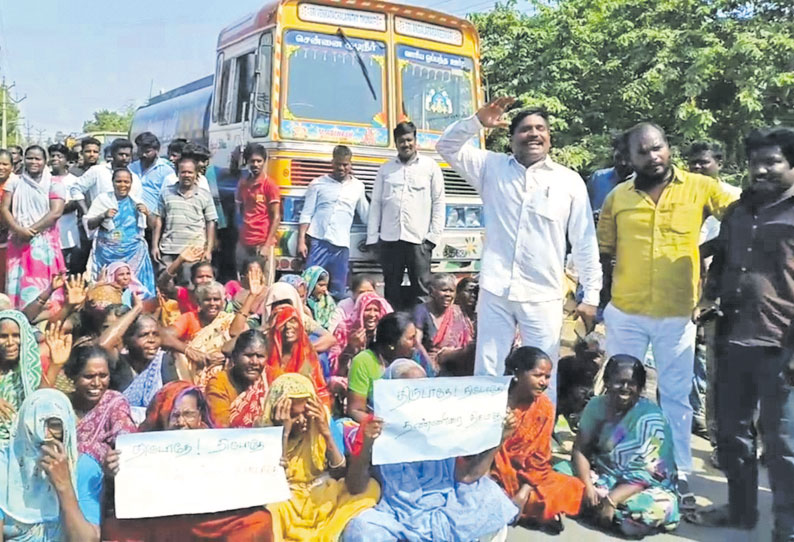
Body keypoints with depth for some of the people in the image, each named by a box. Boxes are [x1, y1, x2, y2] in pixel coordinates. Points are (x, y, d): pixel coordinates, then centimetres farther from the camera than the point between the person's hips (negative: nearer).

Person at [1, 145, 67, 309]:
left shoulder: (54, 185, 2)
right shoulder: (14, 182, 11)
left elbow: (56, 212, -10)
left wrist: (32, 230, -15)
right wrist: (19, 230, -13)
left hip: (45, 242, -2)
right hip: (19, 241, 3)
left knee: (43, 284, -3)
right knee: (17, 282, 1)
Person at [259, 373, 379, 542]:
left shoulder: (319, 422, -4)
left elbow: (341, 472, -4)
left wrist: (327, 433, -17)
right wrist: (284, 433, -25)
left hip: (323, 496, 3)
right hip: (287, 501, -3)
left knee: (370, 487, -22)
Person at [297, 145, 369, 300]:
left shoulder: (357, 186, 12)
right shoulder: (318, 184, 5)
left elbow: (366, 216, 20)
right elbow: (306, 215, 3)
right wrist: (301, 241, -6)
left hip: (341, 245, 2)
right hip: (317, 242, -2)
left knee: (339, 292, 3)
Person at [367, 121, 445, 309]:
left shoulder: (430, 166, 7)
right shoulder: (385, 169, 14)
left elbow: (438, 202, 4)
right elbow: (376, 204, 12)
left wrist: (434, 235, -3)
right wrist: (372, 237, 5)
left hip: (419, 239, -2)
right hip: (389, 238, 2)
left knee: (421, 288, -4)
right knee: (391, 289, 7)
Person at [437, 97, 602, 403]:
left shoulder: (570, 181, 3)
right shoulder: (492, 167, 8)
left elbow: (584, 243, 3)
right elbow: (447, 147, 4)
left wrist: (591, 295, 1)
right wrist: (477, 122, -11)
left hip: (544, 297, -1)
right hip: (495, 291, 1)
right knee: (486, 374, 8)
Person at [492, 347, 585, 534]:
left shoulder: (545, 408, -4)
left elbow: (538, 457, -2)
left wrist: (523, 494, -14)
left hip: (526, 476, 4)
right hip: (492, 475, -3)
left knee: (573, 489, -14)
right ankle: (533, 514, -13)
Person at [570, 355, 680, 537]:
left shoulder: (650, 418, -16)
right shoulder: (596, 405, -2)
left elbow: (646, 474, -20)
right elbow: (580, 449, -5)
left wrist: (611, 500, -29)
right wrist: (587, 487, -22)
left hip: (645, 487, -4)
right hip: (602, 477, 4)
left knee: (656, 509, -37)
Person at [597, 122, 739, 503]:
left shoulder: (700, 187, -2)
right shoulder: (617, 197, 2)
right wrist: (602, 300, 6)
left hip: (678, 315, -1)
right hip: (625, 313, 2)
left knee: (676, 398, 10)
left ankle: (680, 475, 24)